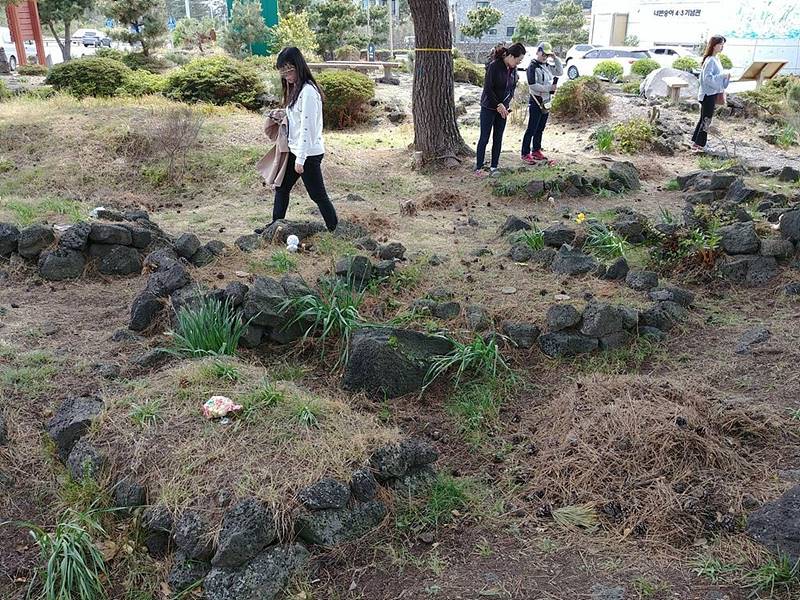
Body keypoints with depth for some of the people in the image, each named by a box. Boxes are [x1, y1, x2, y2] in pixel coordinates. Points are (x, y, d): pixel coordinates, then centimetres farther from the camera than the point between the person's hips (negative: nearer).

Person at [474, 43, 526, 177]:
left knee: (498, 139, 7)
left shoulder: (513, 69, 2)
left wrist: (504, 105, -4)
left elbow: (513, 88, 9)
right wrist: (499, 105, -18)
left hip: (502, 109, 6)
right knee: (484, 138, 0)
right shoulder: (494, 66, -18)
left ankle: (494, 167, 15)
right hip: (489, 108, -6)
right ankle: (478, 168, 7)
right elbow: (488, 89, -19)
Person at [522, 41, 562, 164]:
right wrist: (549, 88, -20)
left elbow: (560, 72, 16)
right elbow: (532, 85, -22)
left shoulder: (547, 66, 12)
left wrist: (555, 58, 5)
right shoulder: (533, 66, -12)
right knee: (532, 129, -5)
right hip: (536, 102, -8)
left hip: (546, 102, 8)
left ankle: (536, 151, 26)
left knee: (540, 129, 15)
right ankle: (525, 154, 0)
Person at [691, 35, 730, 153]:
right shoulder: (710, 60, -18)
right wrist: (723, 76, -23)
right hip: (708, 94, -10)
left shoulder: (716, 59, 11)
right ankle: (699, 145, 3)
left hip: (713, 93, 10)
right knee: (706, 120, -4)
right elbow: (708, 78, -25)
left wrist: (725, 77, 4)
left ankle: (695, 142, 22)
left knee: (704, 119, 14)